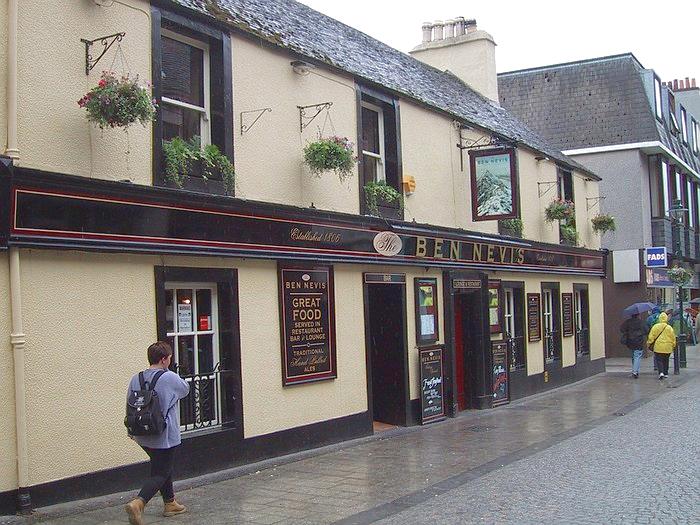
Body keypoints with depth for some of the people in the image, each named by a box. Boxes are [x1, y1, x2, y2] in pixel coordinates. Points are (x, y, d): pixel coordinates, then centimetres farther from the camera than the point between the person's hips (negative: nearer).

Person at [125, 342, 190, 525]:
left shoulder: (136, 379, 0)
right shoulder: (170, 379, -17)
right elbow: (185, 389, 2)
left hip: (143, 436, 7)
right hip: (165, 437, -7)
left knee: (163, 467, 24)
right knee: (160, 474, 1)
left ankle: (170, 503, 35)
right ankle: (138, 503, -19)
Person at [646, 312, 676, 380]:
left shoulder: (655, 327, -6)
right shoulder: (669, 328, -1)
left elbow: (651, 337, -5)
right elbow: (673, 338, 6)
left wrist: (649, 343, 7)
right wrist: (673, 345, 19)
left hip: (658, 347, -2)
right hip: (667, 348, 2)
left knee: (659, 360, 1)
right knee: (666, 360, 17)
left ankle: (661, 372, -18)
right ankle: (666, 373, 21)